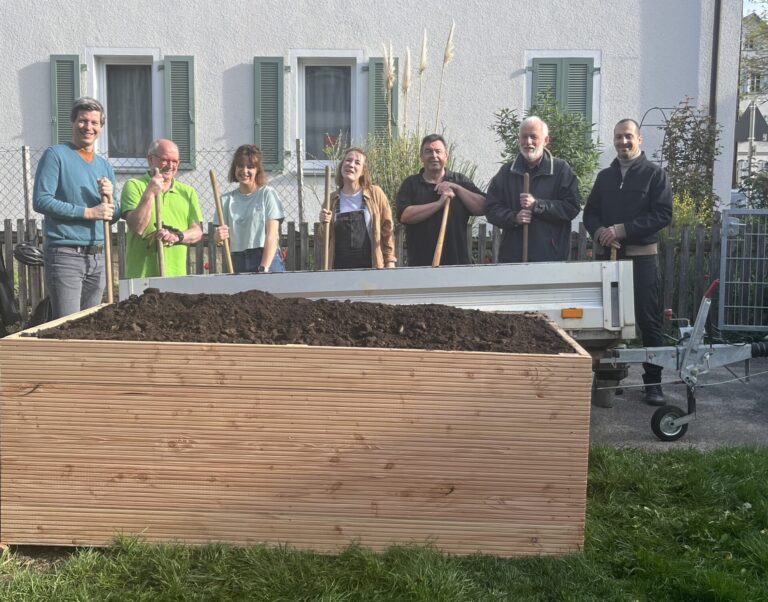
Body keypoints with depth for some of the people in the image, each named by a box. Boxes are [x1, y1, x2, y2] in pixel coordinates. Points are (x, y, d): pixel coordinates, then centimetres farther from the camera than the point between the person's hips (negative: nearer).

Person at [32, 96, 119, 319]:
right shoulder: (56, 155, -2)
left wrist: (109, 199, -6)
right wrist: (88, 212, -15)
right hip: (65, 254, -6)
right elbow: (41, 201, -14)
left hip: (97, 256, 6)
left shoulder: (105, 165, 16)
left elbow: (114, 216, 17)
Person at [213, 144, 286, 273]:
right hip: (238, 262, 3)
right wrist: (218, 236, -15)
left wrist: (263, 268, -15)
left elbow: (272, 236, -6)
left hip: (267, 259, -3)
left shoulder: (267, 194, 1)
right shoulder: (226, 199, 10)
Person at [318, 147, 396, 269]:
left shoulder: (375, 194, 2)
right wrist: (324, 224, -6)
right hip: (340, 266, 2)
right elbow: (325, 238, 14)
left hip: (370, 265, -2)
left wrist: (390, 261, -2)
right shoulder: (332, 199, 9)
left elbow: (387, 230, 2)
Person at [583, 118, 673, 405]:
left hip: (642, 258, -4)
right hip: (609, 256, 4)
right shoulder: (604, 176, 15)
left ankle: (653, 381, 5)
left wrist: (622, 229, -16)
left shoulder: (655, 174, 1)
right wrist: (600, 232, -10)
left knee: (648, 320, -2)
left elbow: (663, 214, -9)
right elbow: (590, 213, 13)